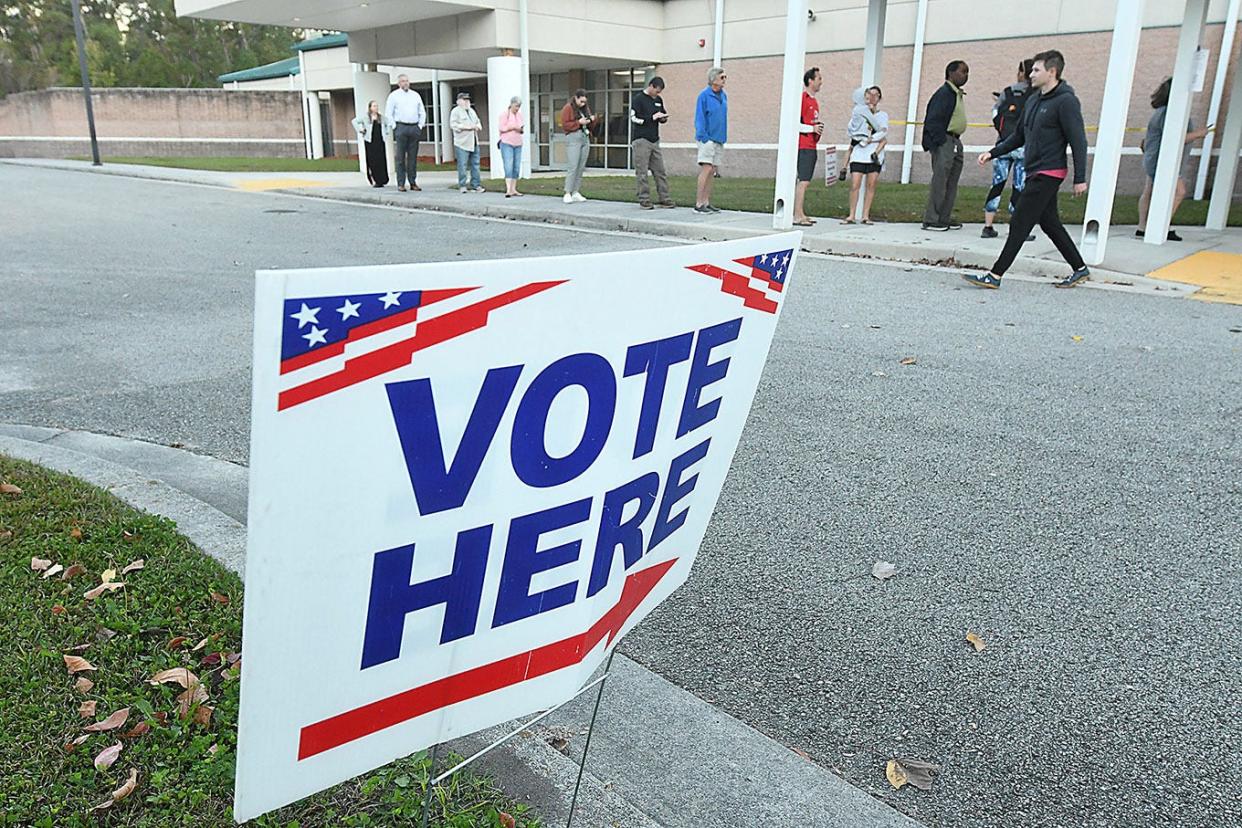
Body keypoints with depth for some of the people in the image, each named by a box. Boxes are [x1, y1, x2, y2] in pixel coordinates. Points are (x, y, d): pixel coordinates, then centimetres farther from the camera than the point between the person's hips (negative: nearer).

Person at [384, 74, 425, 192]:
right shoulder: (394, 95, 5)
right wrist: (394, 127, -4)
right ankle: (401, 184, -4)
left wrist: (420, 125, 9)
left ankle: (413, 182, 8)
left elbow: (422, 112, 19)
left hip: (414, 128, 3)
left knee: (413, 157, 4)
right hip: (401, 127, -3)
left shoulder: (415, 95, 16)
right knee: (401, 157, -5)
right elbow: (388, 113, 3)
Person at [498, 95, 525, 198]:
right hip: (506, 143, -6)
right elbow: (502, 128, -10)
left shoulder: (519, 114, 14)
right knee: (508, 166, -14)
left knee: (516, 167, 4)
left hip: (518, 144, 6)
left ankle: (513, 189, 9)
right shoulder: (505, 114, -3)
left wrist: (521, 129, -2)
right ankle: (508, 190, -19)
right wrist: (513, 127, -13)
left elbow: (522, 129, 20)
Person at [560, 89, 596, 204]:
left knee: (581, 167, 3)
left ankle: (576, 192, 8)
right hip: (573, 138, -7)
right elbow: (565, 125, -10)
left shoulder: (586, 108, 18)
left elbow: (590, 126, 23)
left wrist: (592, 120, 2)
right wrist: (579, 122, -16)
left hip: (585, 138, 7)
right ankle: (567, 193, -12)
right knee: (573, 166, -14)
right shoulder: (567, 108, -3)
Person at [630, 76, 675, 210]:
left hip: (655, 141, 7)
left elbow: (663, 114, 26)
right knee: (642, 172, -4)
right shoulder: (638, 99, -4)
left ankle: (664, 198, 7)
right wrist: (653, 117, -15)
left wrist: (663, 117, 1)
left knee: (660, 171, 4)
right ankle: (644, 200, 0)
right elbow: (634, 118, -12)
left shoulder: (658, 100, 16)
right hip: (641, 141, -7)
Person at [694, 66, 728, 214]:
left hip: (719, 140, 7)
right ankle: (698, 204, -12)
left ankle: (706, 202, 12)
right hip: (707, 139, -7)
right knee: (706, 169, -13)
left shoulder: (723, 96, 13)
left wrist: (724, 137, 15)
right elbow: (699, 118, -9)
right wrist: (704, 137, -15)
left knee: (712, 171, 8)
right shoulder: (704, 95, -8)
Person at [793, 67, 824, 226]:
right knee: (804, 181, -13)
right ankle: (797, 216, -14)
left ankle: (801, 214, 11)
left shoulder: (814, 100, 19)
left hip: (811, 146, 9)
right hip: (804, 146, -9)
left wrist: (819, 128, 11)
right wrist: (812, 128, -17)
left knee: (805, 181, 9)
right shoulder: (802, 98, -9)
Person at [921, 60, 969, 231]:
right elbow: (933, 120, -17)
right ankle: (930, 220, -6)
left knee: (951, 184, 10)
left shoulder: (958, 95, 18)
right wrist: (940, 143, -20)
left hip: (955, 142, 10)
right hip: (944, 142, -10)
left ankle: (944, 218, 15)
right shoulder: (944, 93, -11)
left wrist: (956, 143, 14)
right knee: (939, 182, -9)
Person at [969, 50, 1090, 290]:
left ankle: (995, 276, -8)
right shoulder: (1033, 101, 13)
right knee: (1050, 223, 14)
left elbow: (1078, 142, -14)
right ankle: (1080, 269, 25)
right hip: (1034, 173, 9)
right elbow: (1019, 136, 22)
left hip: (1048, 174, -9)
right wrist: (993, 153, 10)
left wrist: (1080, 178, -16)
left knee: (1020, 224, -9)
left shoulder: (1066, 101, -12)